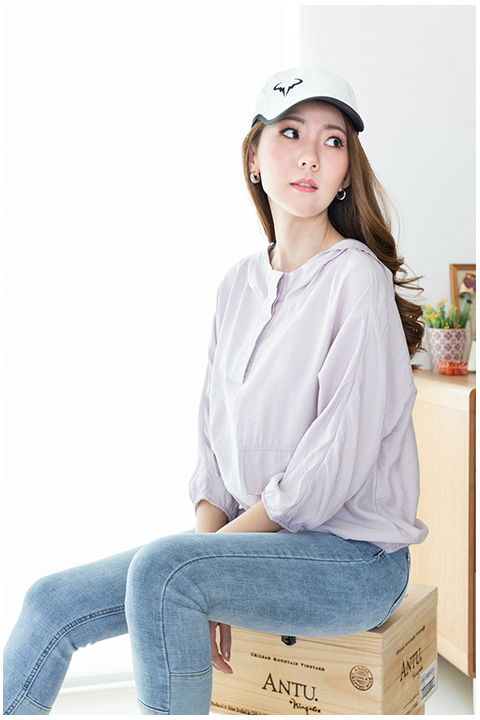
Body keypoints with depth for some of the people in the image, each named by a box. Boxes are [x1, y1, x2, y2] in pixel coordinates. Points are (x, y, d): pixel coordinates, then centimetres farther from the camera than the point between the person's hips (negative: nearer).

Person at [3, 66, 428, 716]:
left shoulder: (355, 278, -14)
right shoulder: (239, 283, 7)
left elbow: (335, 464, -19)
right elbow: (215, 437, 8)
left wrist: (218, 545, -11)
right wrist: (206, 544, -6)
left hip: (355, 559, -6)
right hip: (257, 540, 7)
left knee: (161, 568, -31)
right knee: (53, 603, -2)